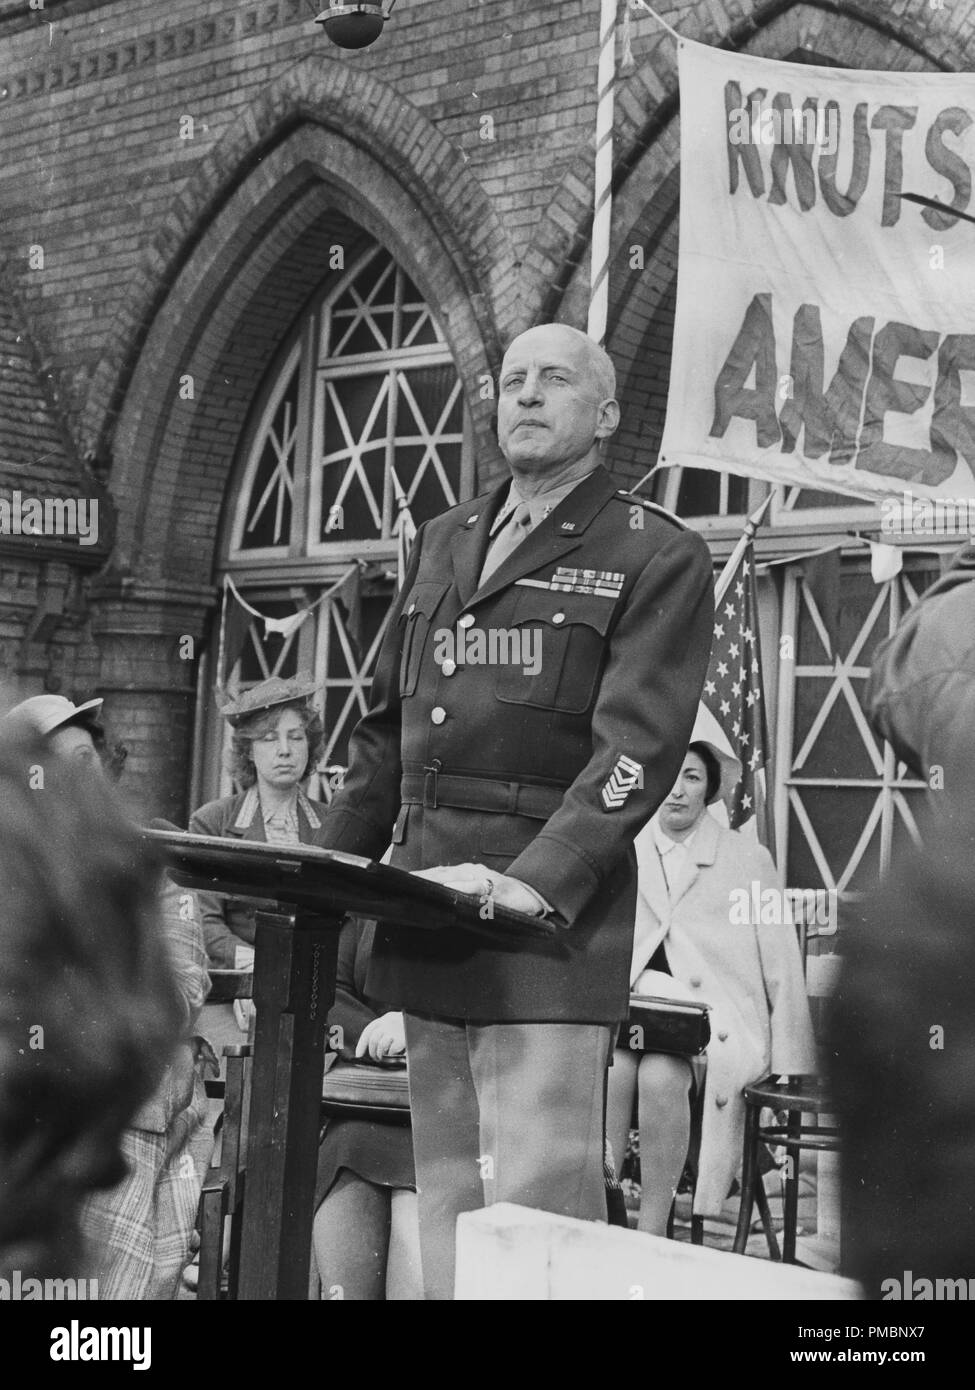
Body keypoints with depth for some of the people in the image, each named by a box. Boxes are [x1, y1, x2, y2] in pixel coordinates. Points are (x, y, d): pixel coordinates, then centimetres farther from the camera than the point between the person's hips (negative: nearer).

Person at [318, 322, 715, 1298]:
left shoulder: (658, 557, 1)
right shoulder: (443, 541, 21)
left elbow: (637, 747, -10)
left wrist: (535, 882, -22)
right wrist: (328, 871, 13)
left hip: (549, 911, -6)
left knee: (538, 1204, -11)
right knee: (445, 1198, 8)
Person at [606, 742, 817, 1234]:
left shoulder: (748, 858, 10)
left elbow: (782, 971, 8)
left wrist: (789, 1073, 3)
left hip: (717, 1019, -2)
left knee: (661, 1074, -33)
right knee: (610, 1067, -32)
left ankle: (650, 1236, -26)